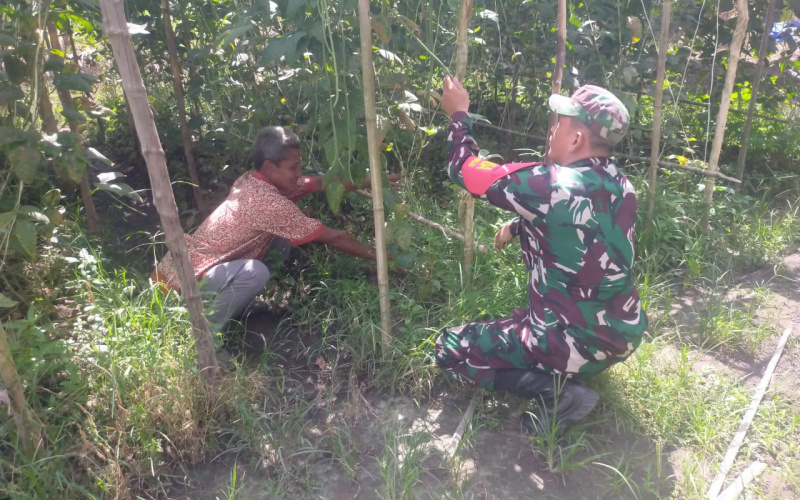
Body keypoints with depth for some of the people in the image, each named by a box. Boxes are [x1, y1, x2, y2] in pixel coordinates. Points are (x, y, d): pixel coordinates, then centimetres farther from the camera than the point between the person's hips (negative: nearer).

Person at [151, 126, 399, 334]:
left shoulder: (253, 181, -1)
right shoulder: (269, 203, -27)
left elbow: (319, 183, 5)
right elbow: (332, 237, -21)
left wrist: (371, 182, 3)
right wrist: (377, 254, -10)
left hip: (191, 262, 9)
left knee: (281, 242, 2)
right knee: (255, 273, -34)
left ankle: (228, 302, 15)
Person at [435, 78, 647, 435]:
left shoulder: (550, 185, -23)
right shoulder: (619, 185, -1)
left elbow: (465, 170, -11)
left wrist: (458, 115, 3)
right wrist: (518, 225, 10)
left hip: (577, 344, -7)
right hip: (624, 335, 8)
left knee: (450, 349, 5)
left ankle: (558, 391, -7)